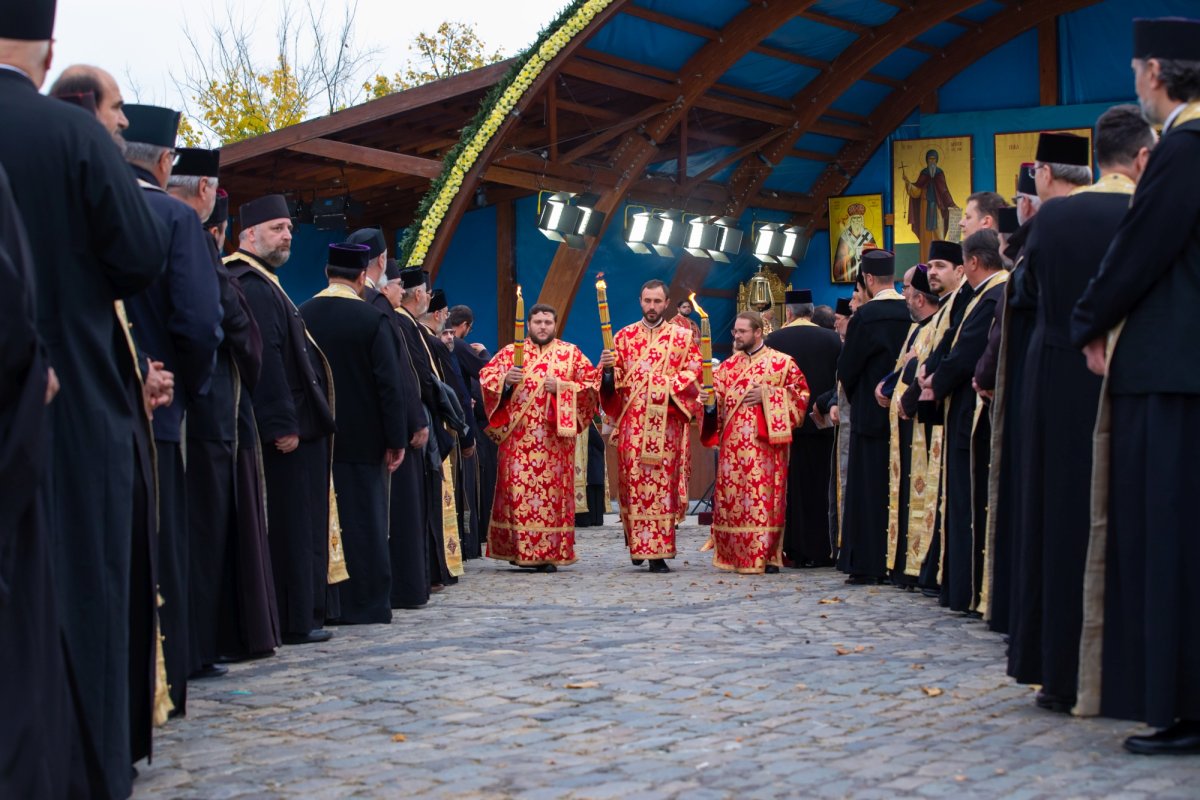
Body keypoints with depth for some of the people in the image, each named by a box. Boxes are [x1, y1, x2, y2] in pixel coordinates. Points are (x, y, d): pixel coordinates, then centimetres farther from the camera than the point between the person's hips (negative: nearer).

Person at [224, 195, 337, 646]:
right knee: (292, 527, -5)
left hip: (292, 425, 10)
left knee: (296, 527, 12)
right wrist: (283, 424, -25)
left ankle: (299, 617, 16)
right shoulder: (253, 287, -16)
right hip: (286, 428, -10)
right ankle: (294, 622, 0)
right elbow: (265, 359, -23)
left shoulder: (262, 284, 18)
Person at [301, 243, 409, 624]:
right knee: (363, 520, 4)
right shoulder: (373, 319, -11)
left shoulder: (300, 315, -1)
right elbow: (389, 385, -11)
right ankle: (364, 603, 6)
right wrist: (396, 439, -6)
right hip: (362, 438, -3)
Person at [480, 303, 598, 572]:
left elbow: (593, 384, 5)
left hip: (555, 437, 0)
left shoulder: (571, 353, 11)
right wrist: (505, 381, -13)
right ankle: (518, 549, 0)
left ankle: (550, 553, -2)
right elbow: (486, 377, 7)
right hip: (518, 436, 1)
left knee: (553, 489, -4)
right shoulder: (510, 352, 12)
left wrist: (562, 387, -8)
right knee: (517, 488, -5)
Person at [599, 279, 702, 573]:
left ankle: (658, 552, -5)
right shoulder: (624, 336, 13)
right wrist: (607, 369, -10)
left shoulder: (681, 337, 9)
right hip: (632, 420, 1)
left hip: (666, 421, -1)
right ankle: (636, 543, 12)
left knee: (663, 481, -5)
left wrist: (670, 386, -13)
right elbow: (613, 380, 12)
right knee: (633, 480, -3)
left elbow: (694, 372, 3)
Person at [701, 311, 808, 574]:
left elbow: (802, 394, 0)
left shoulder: (782, 362, 3)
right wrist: (709, 400, -12)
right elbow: (715, 394, 11)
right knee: (730, 495, 2)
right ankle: (732, 554, 9)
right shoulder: (729, 365, 16)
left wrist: (767, 395, -10)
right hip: (732, 444, 4)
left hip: (764, 443, -4)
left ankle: (766, 555, -4)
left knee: (764, 494, -8)